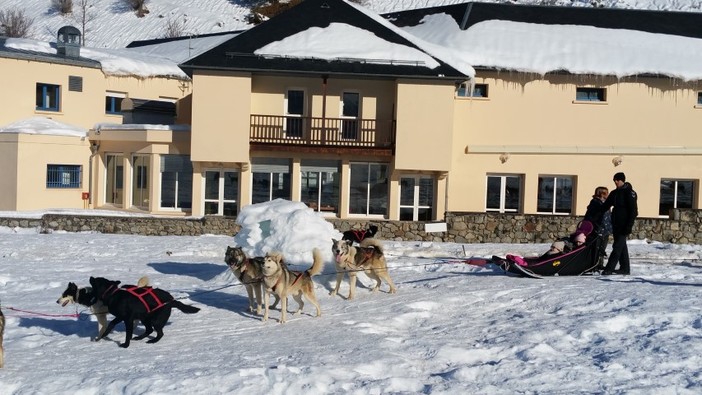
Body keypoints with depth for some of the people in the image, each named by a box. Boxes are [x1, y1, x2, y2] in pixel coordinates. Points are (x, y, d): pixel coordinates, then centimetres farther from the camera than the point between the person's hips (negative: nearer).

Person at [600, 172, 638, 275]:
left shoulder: (629, 192, -8)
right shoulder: (614, 193, 14)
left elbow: (633, 211, -13)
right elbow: (605, 206, 19)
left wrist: (629, 225, -19)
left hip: (624, 224, -8)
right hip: (616, 223, 8)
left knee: (618, 246, -12)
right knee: (621, 246, 12)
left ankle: (609, 268, -17)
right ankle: (625, 268, 17)